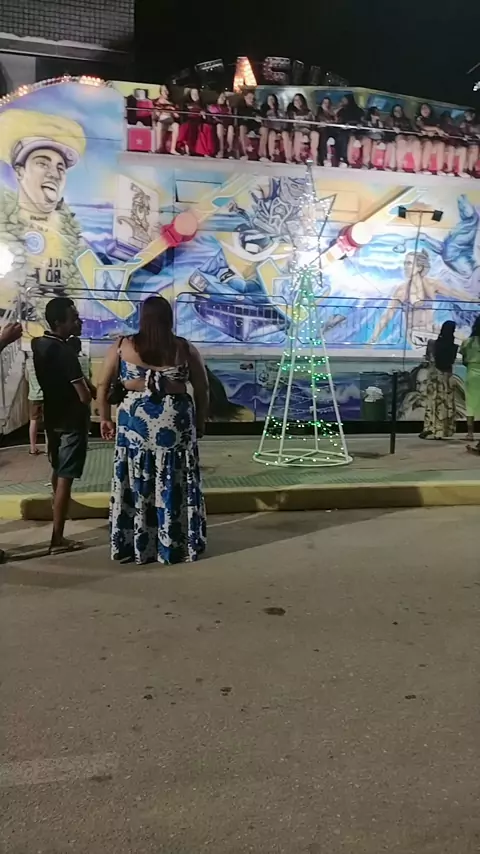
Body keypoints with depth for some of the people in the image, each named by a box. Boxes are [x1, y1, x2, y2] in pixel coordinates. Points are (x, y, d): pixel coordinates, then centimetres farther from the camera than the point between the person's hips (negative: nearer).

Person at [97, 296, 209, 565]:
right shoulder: (185, 349, 1)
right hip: (175, 421, 0)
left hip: (135, 420, 0)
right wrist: (200, 422, 16)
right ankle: (176, 546, 16)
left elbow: (103, 385, 5)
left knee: (135, 485, 8)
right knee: (174, 486, 7)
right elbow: (202, 390, 4)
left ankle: (135, 546, 16)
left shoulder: (122, 346, 1)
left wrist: (105, 418, 16)